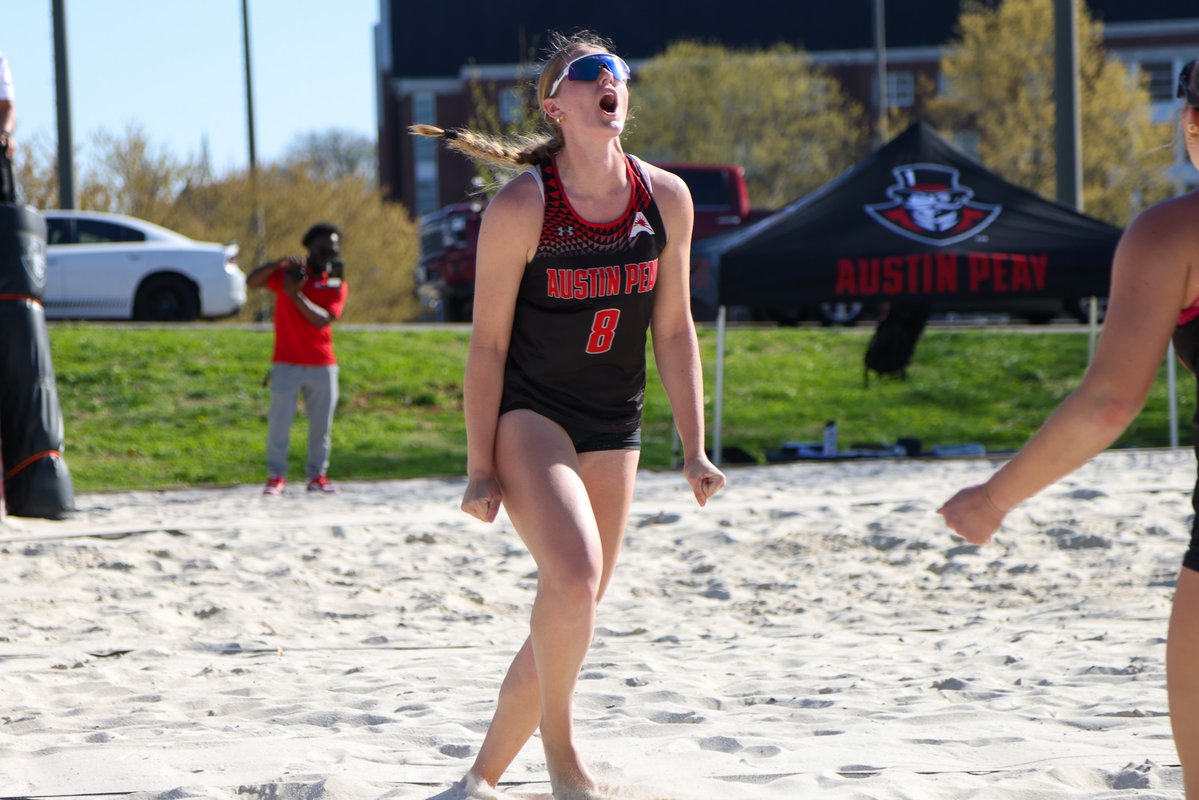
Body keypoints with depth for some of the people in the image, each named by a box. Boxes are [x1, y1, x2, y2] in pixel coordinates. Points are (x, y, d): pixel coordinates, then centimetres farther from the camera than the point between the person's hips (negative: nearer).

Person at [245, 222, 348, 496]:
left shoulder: (337, 285, 5)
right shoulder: (287, 273, 4)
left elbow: (323, 319, -11)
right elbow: (251, 282, -11)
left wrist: (297, 295, -21)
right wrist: (281, 263, -22)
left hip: (322, 366, 2)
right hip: (287, 363, -2)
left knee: (321, 423, 4)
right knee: (279, 420, -6)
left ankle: (317, 474, 14)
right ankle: (276, 475, 1)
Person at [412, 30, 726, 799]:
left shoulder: (666, 199, -1)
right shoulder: (521, 206, -14)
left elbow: (673, 329, 7)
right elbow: (488, 341, -10)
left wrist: (694, 448, 5)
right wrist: (481, 467, -11)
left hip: (612, 432, 5)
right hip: (526, 415, -5)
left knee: (568, 620, 7)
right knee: (574, 575, -29)